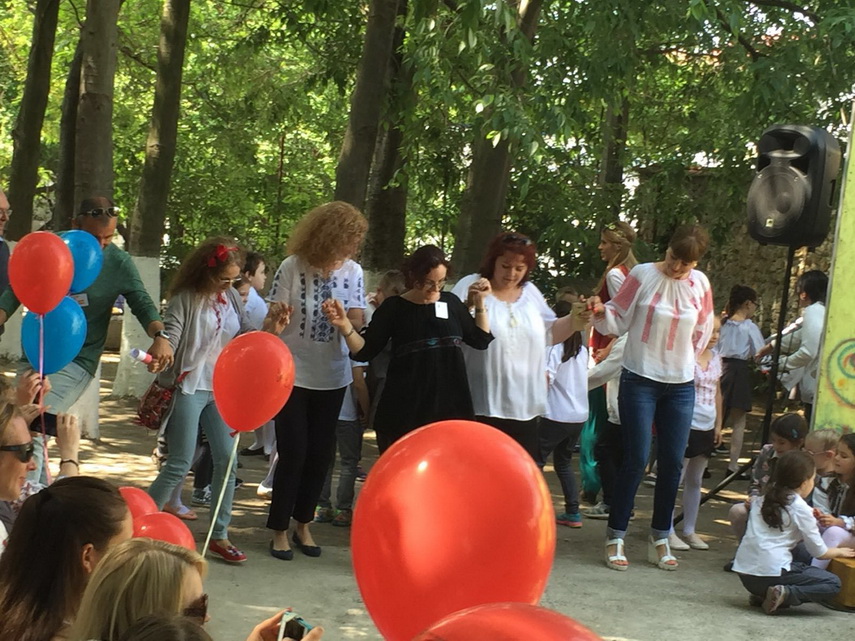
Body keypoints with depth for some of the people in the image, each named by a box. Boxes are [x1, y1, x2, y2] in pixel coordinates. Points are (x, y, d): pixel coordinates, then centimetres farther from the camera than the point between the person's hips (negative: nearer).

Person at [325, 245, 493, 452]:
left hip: (448, 408, 3)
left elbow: (481, 340, 15)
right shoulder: (394, 308, -2)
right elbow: (365, 351, -3)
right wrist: (345, 326, -21)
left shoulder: (451, 302, 7)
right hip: (403, 413, -3)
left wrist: (480, 304, 3)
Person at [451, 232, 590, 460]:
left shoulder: (530, 292, 15)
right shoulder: (470, 286, -3)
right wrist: (471, 304, -28)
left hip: (525, 406, 6)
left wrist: (575, 321, 4)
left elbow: (548, 334, 20)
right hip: (482, 406, -5)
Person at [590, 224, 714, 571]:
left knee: (672, 463, 6)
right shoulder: (643, 275, -8)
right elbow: (619, 320, -5)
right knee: (636, 460, -6)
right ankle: (615, 538, 3)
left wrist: (684, 358, 13)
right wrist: (601, 311, -24)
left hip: (681, 385, 4)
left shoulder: (700, 284, 2)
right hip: (640, 379, -4)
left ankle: (660, 539, 19)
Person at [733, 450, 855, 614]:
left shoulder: (761, 501, 14)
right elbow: (819, 552, 1)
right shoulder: (801, 509, -5)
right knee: (833, 584, 2)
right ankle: (785, 595, -15)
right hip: (772, 574, -7)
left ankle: (762, 594, 8)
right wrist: (840, 552, 22)